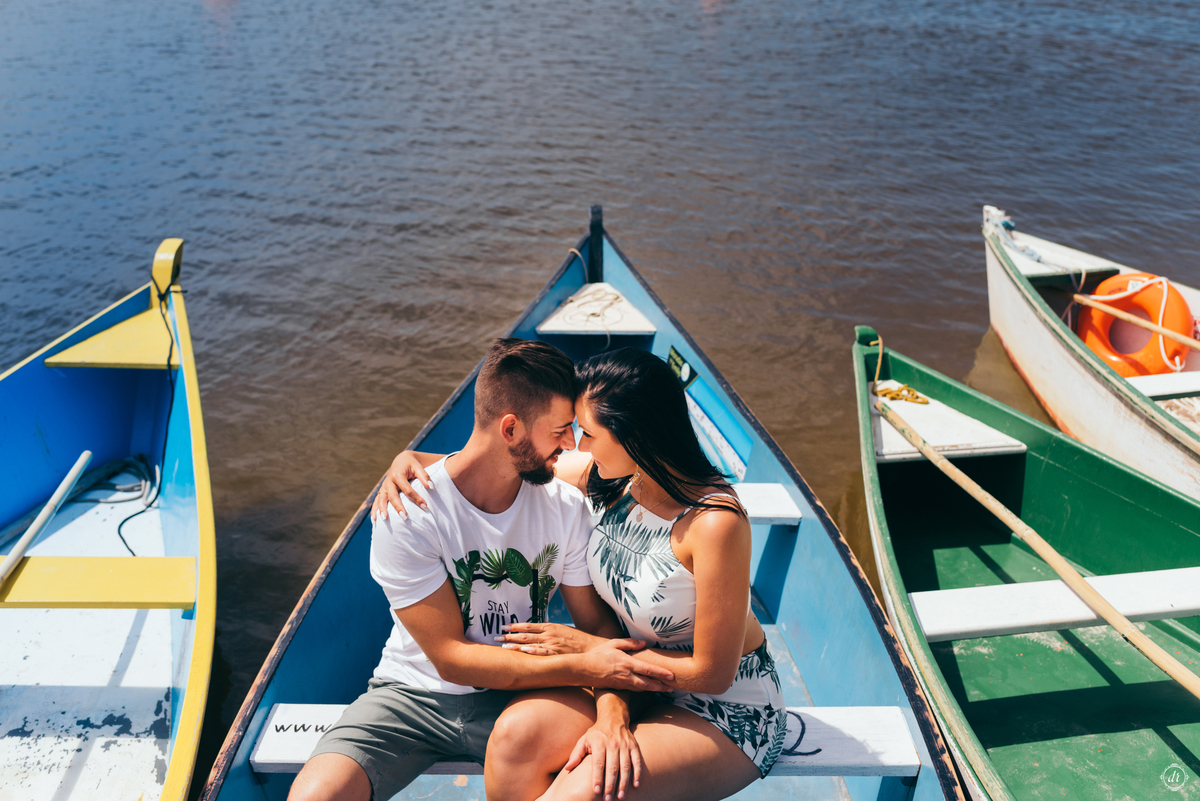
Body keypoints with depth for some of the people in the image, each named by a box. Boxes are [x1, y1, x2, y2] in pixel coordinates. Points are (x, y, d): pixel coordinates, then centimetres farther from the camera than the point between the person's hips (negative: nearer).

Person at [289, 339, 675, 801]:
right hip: (415, 694, -2)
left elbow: (599, 624, -3)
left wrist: (609, 709, -23)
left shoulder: (566, 506, -9)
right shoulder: (405, 514, -20)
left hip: (523, 695, 2)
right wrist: (581, 666, -27)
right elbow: (450, 656, -19)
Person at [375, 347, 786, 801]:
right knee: (517, 731, -19)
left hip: (728, 709, -5)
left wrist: (587, 647, -15)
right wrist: (415, 459, -9)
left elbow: (712, 672, -21)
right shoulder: (606, 476, -10)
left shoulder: (714, 523, -29)